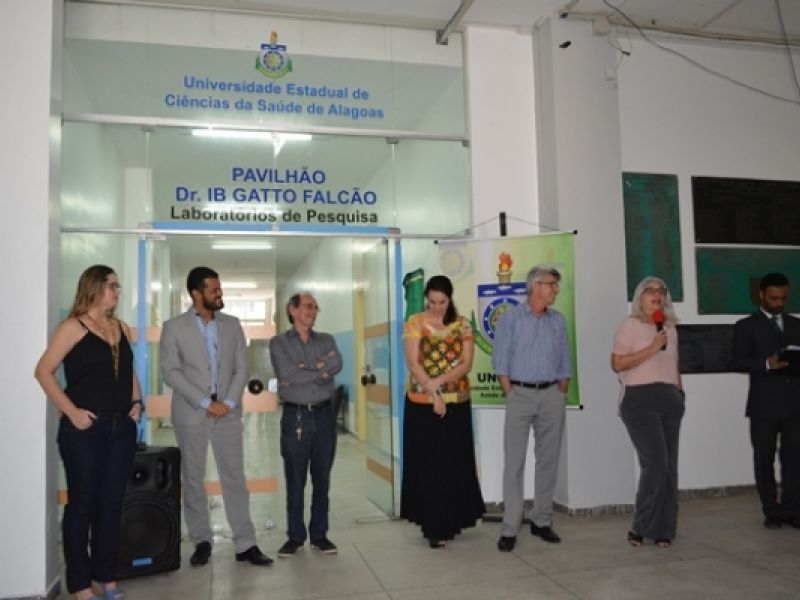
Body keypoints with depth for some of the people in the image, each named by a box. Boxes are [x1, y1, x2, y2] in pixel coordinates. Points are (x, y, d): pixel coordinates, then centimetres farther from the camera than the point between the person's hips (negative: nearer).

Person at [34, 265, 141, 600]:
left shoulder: (122, 329, 12)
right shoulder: (74, 327, -5)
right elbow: (43, 371, -9)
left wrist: (136, 402, 7)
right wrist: (71, 411, -14)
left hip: (121, 428, 6)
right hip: (84, 429, -6)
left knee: (112, 502, 11)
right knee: (82, 503, 4)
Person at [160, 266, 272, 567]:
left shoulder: (232, 325, 8)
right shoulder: (174, 327, -1)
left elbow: (241, 367, 5)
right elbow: (170, 371, -8)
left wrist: (229, 402, -10)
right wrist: (205, 403, -14)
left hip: (228, 413, 2)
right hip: (191, 414, -2)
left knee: (235, 479, 3)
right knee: (193, 480, 6)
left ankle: (245, 545, 9)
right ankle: (202, 542, 20)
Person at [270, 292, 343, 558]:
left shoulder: (326, 340, 11)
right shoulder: (278, 342, 1)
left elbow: (337, 364, -10)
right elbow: (287, 374, -15)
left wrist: (304, 369, -13)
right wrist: (321, 372, -7)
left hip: (324, 415, 3)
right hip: (295, 416, -3)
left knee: (322, 478, 9)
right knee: (295, 480, 4)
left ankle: (319, 534, 20)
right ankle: (295, 536, 16)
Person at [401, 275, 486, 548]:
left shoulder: (462, 325, 5)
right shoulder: (414, 323, -1)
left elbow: (466, 364, -2)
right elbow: (413, 364, -8)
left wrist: (440, 381, -17)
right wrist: (433, 394, -14)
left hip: (456, 403, 2)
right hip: (422, 403, -2)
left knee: (454, 463, 5)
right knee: (427, 464, 0)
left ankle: (451, 520, 19)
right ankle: (433, 525, 9)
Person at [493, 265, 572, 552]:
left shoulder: (558, 320, 11)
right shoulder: (510, 318, 0)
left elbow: (564, 363, 14)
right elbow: (501, 362, -3)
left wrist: (561, 394, 5)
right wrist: (511, 396, -8)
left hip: (552, 394, 4)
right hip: (520, 393, -4)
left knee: (548, 460, 8)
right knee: (514, 462, -3)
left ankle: (542, 521, 19)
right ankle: (509, 528, 1)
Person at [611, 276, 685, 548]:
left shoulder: (670, 328, 17)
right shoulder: (630, 325, -2)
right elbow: (617, 363, -12)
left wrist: (680, 394, 17)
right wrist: (652, 348, -14)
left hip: (670, 401, 6)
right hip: (640, 400, -6)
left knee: (669, 466, 6)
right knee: (656, 464, -13)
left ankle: (663, 529, 16)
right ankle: (641, 526, 3)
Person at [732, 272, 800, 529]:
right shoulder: (746, 326, 4)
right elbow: (739, 362, -6)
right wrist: (767, 364, -21)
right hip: (764, 404, -3)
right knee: (764, 459, 4)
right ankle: (773, 512, 12)